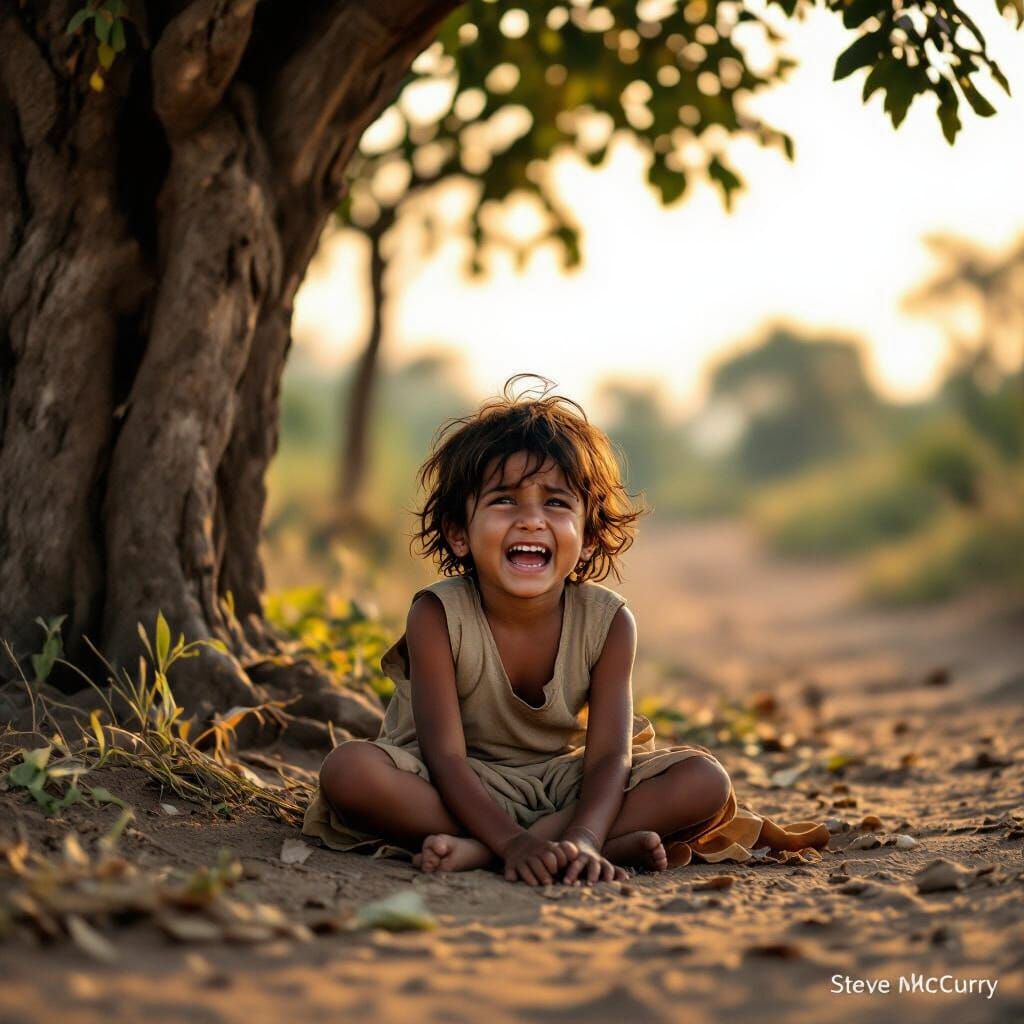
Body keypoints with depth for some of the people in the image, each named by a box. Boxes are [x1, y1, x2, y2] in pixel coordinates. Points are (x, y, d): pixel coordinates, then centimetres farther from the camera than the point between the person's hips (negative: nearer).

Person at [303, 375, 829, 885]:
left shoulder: (607, 622, -13)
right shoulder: (438, 616, -19)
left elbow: (609, 757, -19)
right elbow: (445, 757, -24)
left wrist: (584, 838, -40)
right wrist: (513, 843, -39)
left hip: (560, 785, 3)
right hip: (462, 791, -2)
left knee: (705, 780, -19)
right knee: (348, 770, -33)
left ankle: (477, 850, -29)